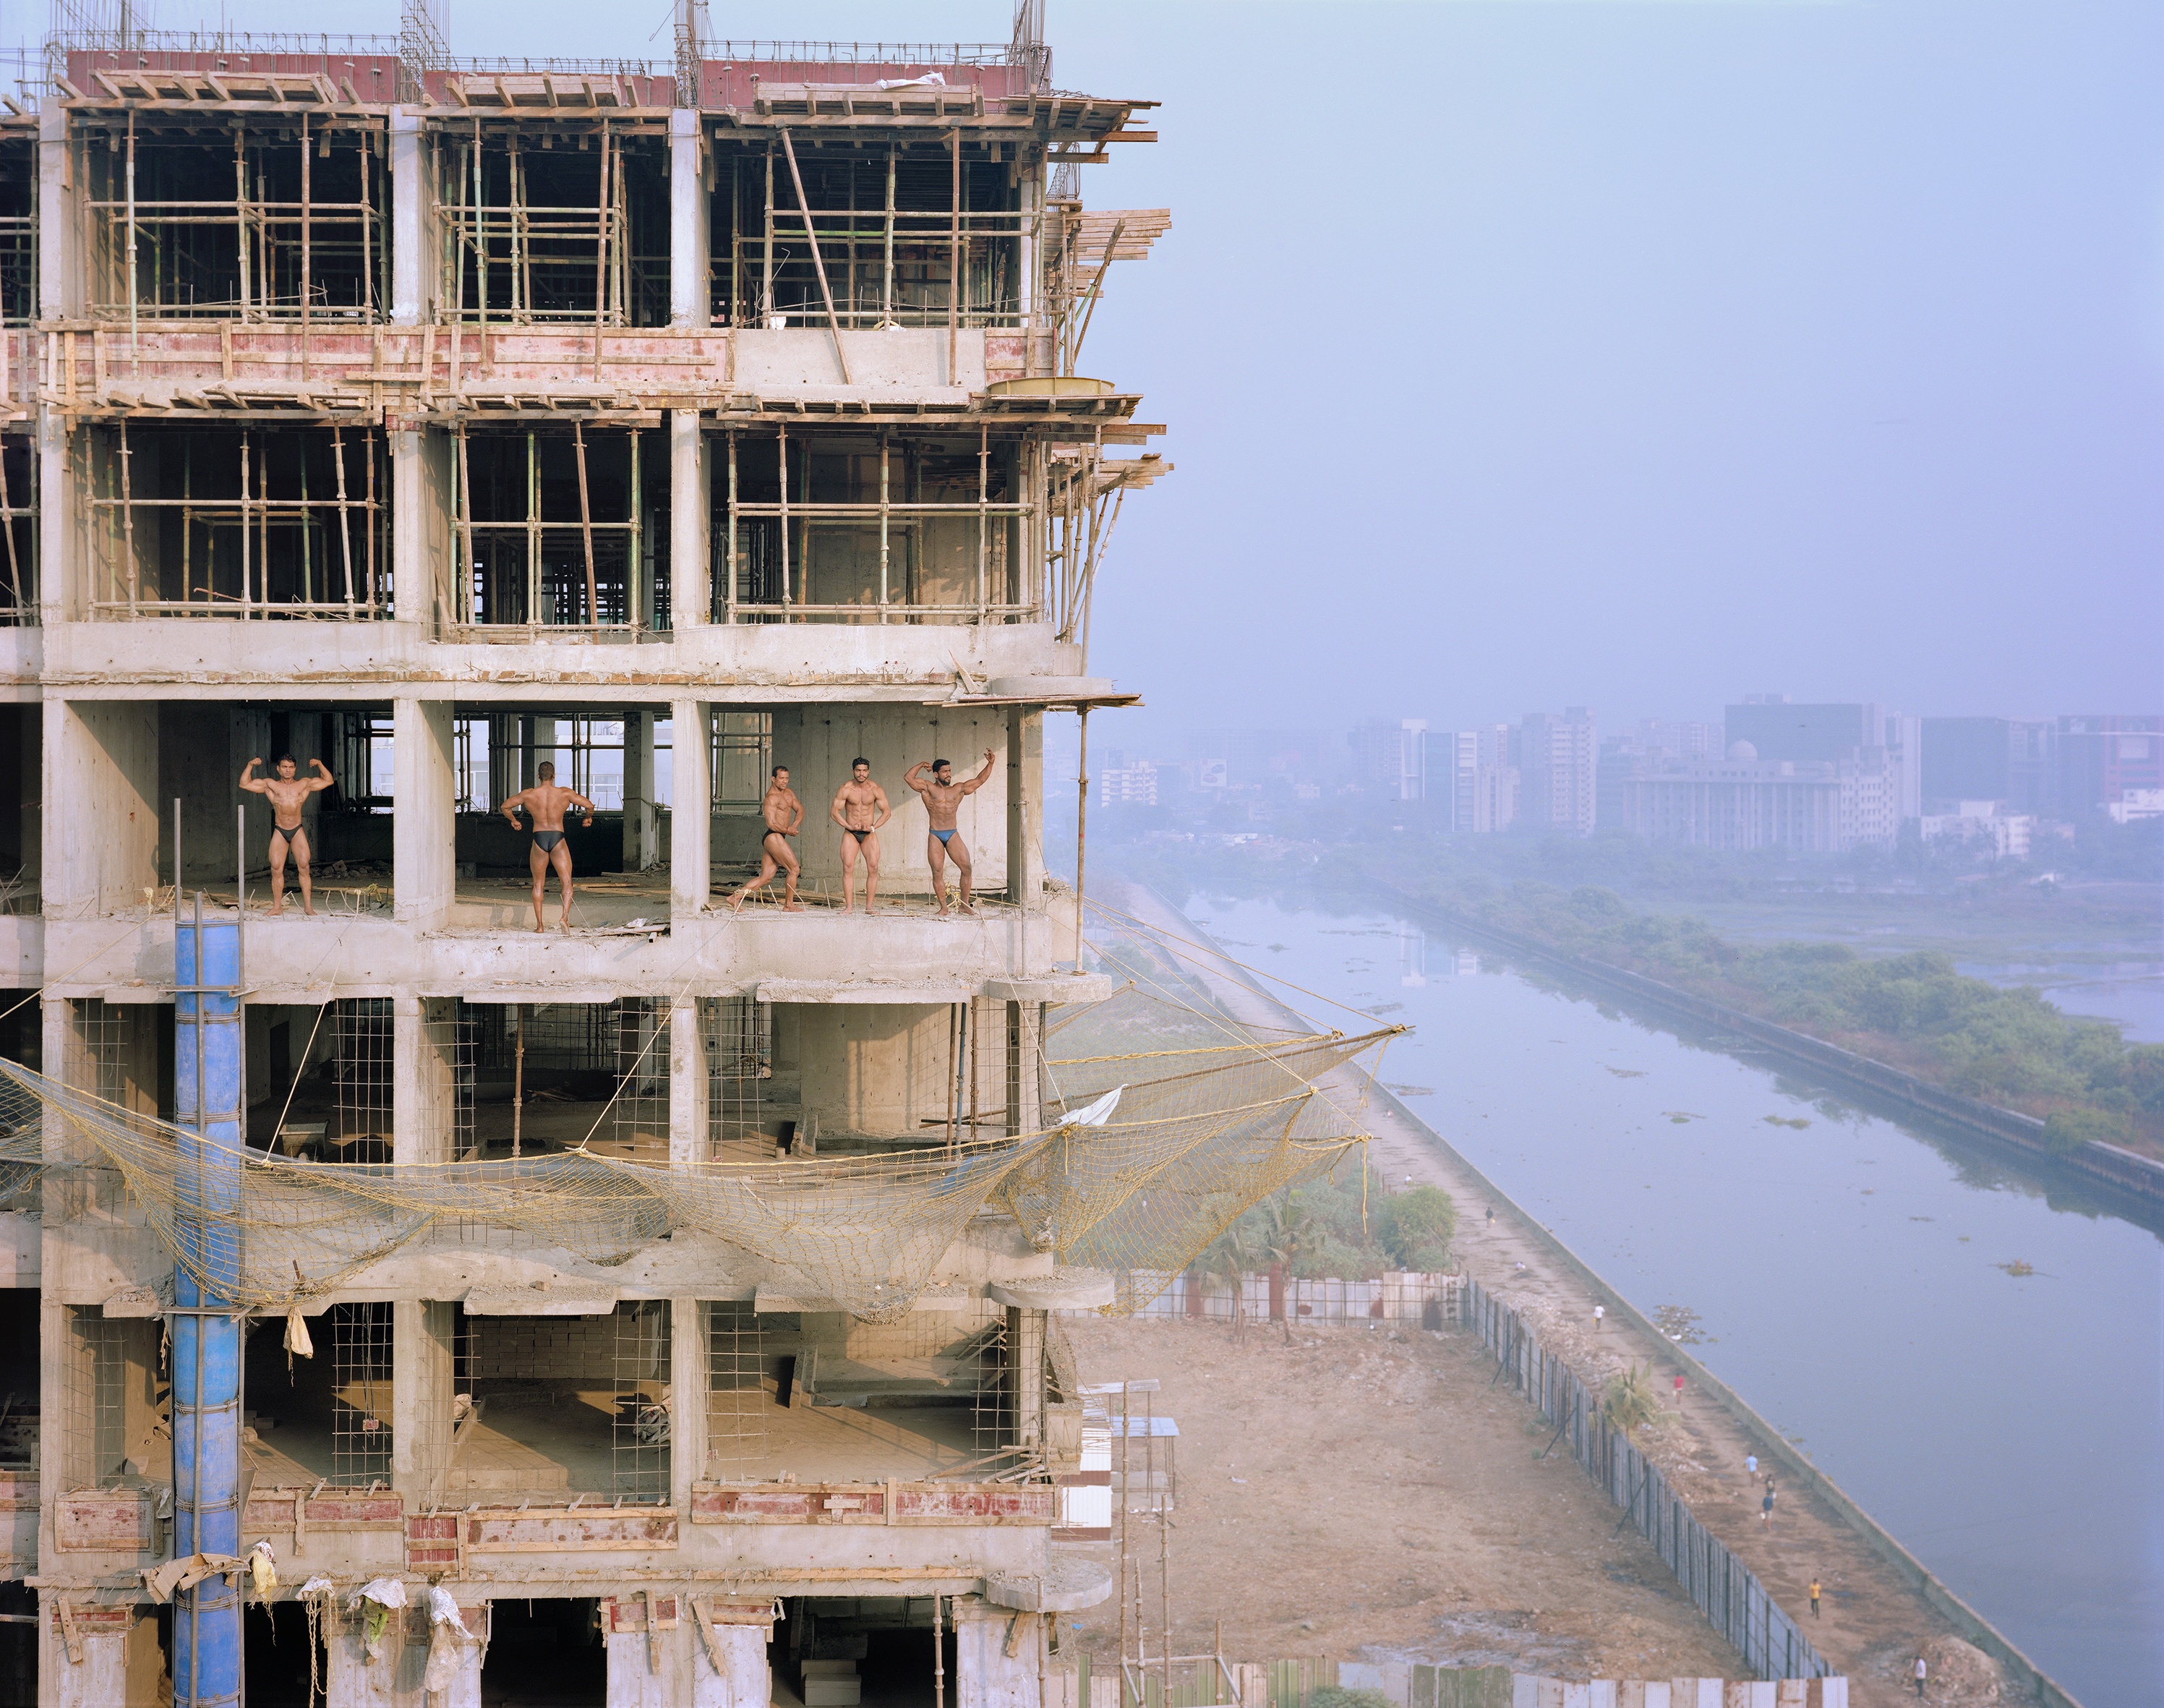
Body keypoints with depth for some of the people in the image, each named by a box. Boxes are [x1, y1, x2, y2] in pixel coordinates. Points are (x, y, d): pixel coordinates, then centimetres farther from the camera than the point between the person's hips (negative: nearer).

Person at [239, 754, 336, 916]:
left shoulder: (304, 784, 10)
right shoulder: (270, 785, 8)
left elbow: (328, 781, 16)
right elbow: (244, 784, 9)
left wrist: (320, 765, 4)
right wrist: (250, 766, 0)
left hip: (297, 832, 0)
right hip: (279, 832, 0)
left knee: (304, 867, -7)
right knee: (276, 869, -5)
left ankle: (308, 906, -3)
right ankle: (277, 907, 4)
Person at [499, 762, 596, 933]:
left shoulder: (528, 794, 0)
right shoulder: (565, 793, -3)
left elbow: (505, 807, 10)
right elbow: (589, 805, -2)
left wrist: (513, 820, 29)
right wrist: (589, 818, 20)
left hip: (539, 839, 1)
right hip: (558, 840, -1)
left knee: (538, 884, 13)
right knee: (566, 882, 2)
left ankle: (539, 924, 10)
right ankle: (565, 916, -19)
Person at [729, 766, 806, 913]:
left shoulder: (789, 793, 17)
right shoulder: (771, 798, -12)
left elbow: (800, 811, 14)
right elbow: (771, 824, -20)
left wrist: (794, 826, -5)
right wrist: (789, 831, -12)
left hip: (778, 839, 9)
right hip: (773, 837, -9)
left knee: (765, 877, 6)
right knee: (794, 869, -5)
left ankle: (736, 898, 5)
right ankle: (789, 905, 5)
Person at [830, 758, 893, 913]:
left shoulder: (876, 790, -1)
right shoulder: (845, 790, -5)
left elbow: (887, 811, 4)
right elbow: (834, 811, -4)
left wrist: (873, 827, -10)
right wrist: (849, 826, -15)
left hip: (869, 834, 1)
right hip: (850, 834, -1)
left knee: (873, 868, -10)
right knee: (848, 868, -12)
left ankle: (869, 906, -7)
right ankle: (849, 905, -10)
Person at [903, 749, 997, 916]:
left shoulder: (958, 789, 13)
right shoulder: (928, 788, 7)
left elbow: (979, 780, 18)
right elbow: (908, 778, 0)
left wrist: (990, 764, 8)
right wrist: (921, 765, 7)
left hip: (953, 835, 2)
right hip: (935, 836, -2)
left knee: (966, 867, -10)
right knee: (937, 872, -5)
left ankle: (965, 905, -1)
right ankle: (943, 907, 2)